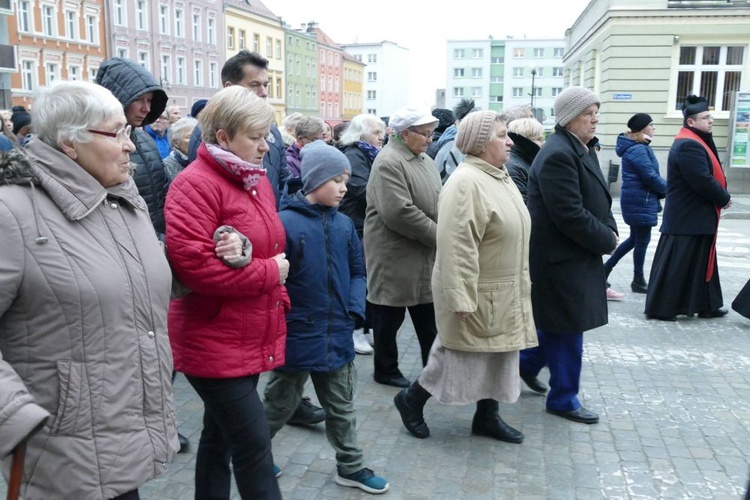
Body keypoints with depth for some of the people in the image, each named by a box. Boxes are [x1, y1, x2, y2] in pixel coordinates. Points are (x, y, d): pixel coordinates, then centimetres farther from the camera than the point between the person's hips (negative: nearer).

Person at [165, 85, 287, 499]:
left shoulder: (256, 181, 11)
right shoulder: (194, 185, -17)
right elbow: (191, 263, -28)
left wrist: (277, 291, -1)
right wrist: (268, 273, -18)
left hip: (249, 338, 9)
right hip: (215, 343, -8)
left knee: (221, 435, 20)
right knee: (253, 443, -4)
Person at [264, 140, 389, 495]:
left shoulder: (344, 224, 1)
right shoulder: (284, 222, -17)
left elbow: (357, 271, 9)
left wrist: (355, 309, -3)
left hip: (337, 334, 5)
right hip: (296, 335, -5)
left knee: (341, 406, 18)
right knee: (280, 404, 15)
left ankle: (351, 467, 34)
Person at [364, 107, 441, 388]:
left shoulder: (424, 160, 13)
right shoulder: (389, 162, -17)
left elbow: (437, 203, 17)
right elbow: (399, 212, -27)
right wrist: (439, 236, -19)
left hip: (425, 255, 8)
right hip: (395, 257, -8)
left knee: (428, 318, 15)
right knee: (390, 317, 8)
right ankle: (386, 370, 24)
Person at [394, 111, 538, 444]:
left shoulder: (500, 177, 10)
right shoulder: (466, 182, -21)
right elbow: (457, 247, -26)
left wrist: (520, 287, 20)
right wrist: (462, 299, -27)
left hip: (504, 294, 9)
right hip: (477, 293, -9)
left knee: (497, 354, 15)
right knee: (460, 354, 4)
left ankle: (487, 416, 30)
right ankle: (411, 399, 23)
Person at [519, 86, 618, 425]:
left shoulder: (581, 149, 11)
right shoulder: (558, 155, -21)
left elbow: (597, 200, 15)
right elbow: (570, 215, -26)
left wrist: (609, 231, -2)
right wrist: (607, 240, -14)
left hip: (578, 253, 10)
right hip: (561, 256, -10)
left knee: (560, 323, 20)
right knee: (568, 329, 2)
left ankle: (527, 362, 40)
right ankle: (563, 399, 17)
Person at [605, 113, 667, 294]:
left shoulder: (637, 147, 14)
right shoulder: (638, 150, -18)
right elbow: (651, 177, -21)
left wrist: (663, 190, 3)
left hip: (637, 200, 10)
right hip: (641, 201, -10)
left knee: (635, 238, 18)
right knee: (642, 240, 1)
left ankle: (607, 267, 22)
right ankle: (638, 281, 12)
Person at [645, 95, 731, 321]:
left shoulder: (695, 142, 14)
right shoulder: (689, 145, -20)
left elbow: (711, 174, 13)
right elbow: (704, 182, -24)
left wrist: (721, 196, -3)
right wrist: (724, 199, -8)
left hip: (696, 217, 11)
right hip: (688, 219, -11)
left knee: (701, 262, 16)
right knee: (675, 265, -4)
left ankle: (706, 305, 25)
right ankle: (659, 308, 4)